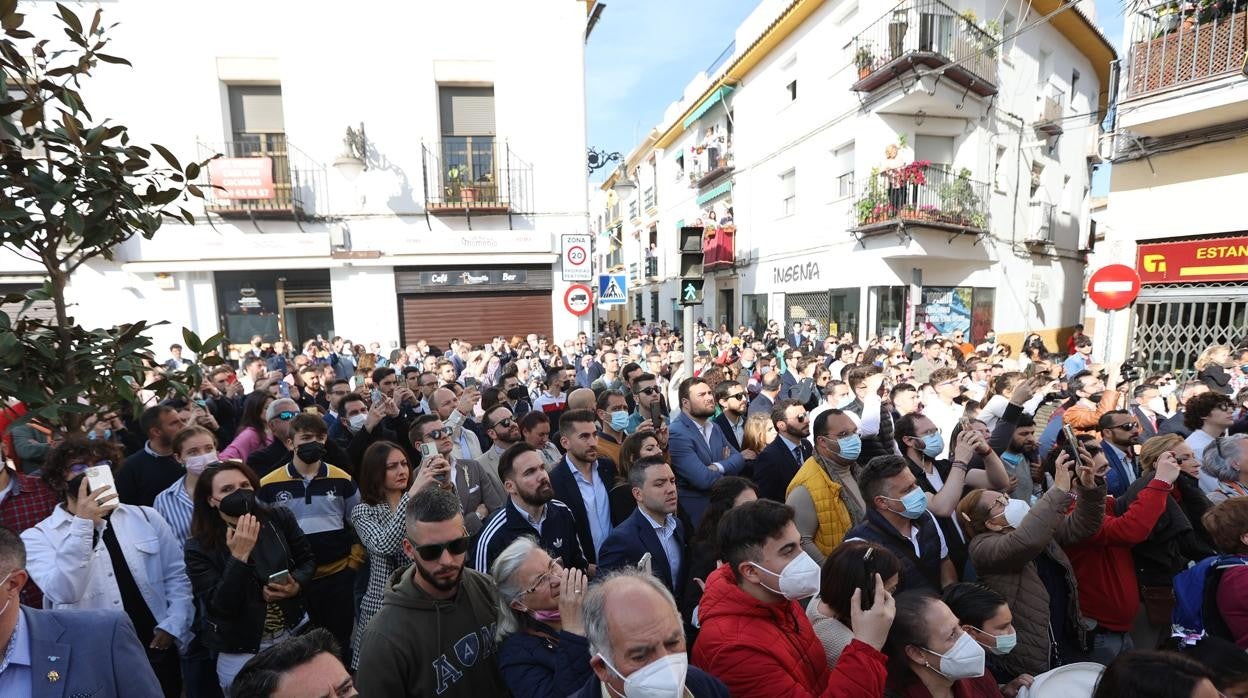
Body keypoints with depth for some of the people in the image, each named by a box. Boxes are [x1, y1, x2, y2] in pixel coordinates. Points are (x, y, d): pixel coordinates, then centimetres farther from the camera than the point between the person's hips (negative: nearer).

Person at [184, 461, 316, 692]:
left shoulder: (279, 518, -8)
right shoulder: (199, 548, -13)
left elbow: (308, 560, 4)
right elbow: (220, 607, -21)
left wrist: (297, 585, -16)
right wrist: (239, 555, -30)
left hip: (296, 632, 3)